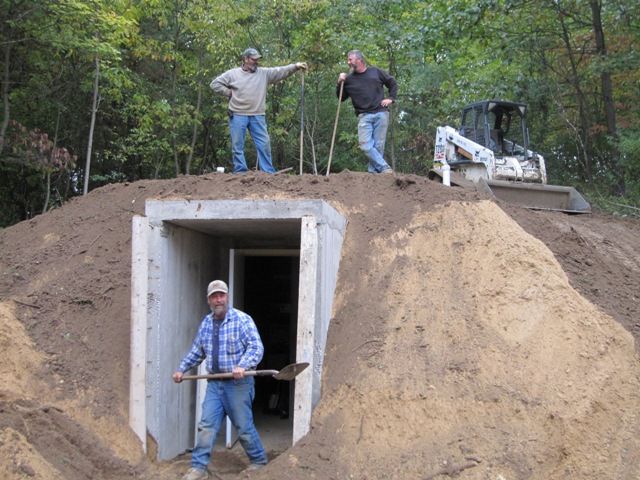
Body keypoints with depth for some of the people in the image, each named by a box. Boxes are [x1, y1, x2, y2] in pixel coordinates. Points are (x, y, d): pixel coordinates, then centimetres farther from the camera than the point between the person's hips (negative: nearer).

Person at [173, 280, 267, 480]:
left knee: (244, 426, 4)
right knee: (207, 425, 1)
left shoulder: (242, 320, -10)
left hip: (238, 383, -5)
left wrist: (242, 366, -33)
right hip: (214, 383, 5)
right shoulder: (206, 323, 10)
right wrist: (181, 369, 14)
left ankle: (259, 461, 23)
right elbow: (196, 351, 22)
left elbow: (256, 347, -18)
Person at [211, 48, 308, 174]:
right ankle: (240, 172, 7)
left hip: (257, 116, 2)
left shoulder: (264, 73, 7)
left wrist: (296, 66, -15)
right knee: (237, 145, 1)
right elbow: (215, 84, 6)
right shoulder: (233, 74, 3)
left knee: (264, 144, 0)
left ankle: (269, 173, 5)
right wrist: (229, 93, -1)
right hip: (238, 115, -2)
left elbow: (281, 71, -2)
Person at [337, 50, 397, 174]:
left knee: (378, 145, -3)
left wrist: (390, 98, 8)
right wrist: (339, 83, -1)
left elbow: (392, 83, 20)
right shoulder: (349, 79, 10)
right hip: (364, 116, 1)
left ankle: (374, 171, 4)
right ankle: (384, 168, -15)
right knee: (365, 144, -16)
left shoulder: (376, 72, 9)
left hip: (381, 113, 0)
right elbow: (341, 98, 13)